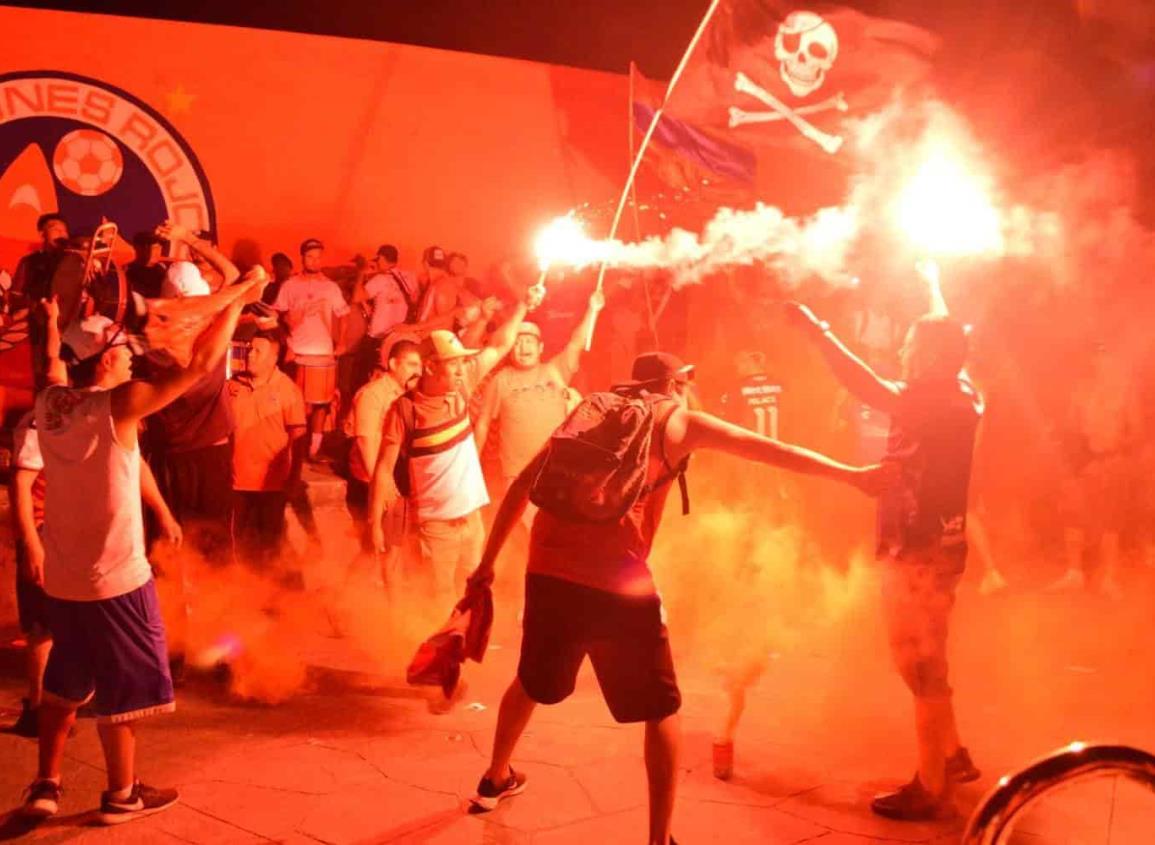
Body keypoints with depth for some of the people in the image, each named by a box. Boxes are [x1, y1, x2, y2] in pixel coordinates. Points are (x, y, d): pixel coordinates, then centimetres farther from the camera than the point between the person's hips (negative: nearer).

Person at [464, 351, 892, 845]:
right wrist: (851, 474, 10)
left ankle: (495, 780, 48)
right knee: (661, 711, 14)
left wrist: (487, 562, 24)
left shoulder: (589, 411, 21)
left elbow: (522, 485, 19)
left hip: (549, 572, 5)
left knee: (533, 682, 30)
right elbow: (772, 451, 7)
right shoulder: (680, 422, 10)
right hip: (618, 583, -5)